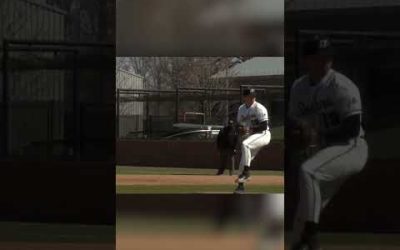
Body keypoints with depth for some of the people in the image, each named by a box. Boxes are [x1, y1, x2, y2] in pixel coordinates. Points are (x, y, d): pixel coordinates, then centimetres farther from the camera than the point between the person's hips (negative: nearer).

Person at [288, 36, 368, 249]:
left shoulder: (342, 87, -14)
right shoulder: (298, 87, 7)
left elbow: (352, 129, -19)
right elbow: (294, 121, 16)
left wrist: (319, 136, -24)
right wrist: (298, 130, -8)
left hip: (351, 148, -8)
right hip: (320, 151, 8)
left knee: (308, 171, -29)